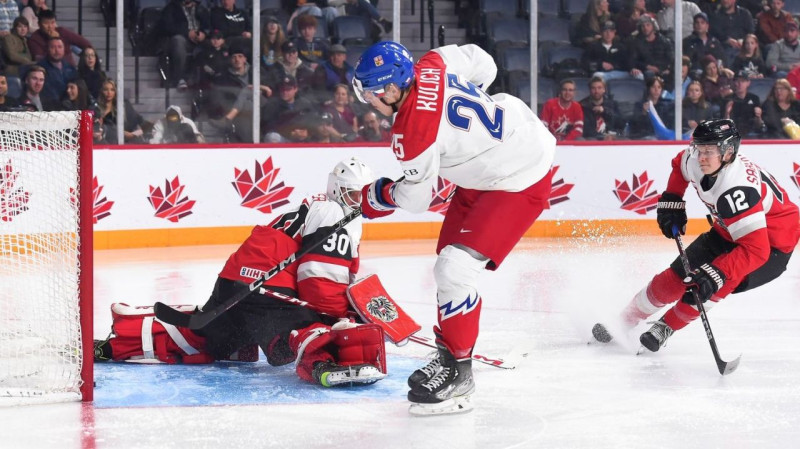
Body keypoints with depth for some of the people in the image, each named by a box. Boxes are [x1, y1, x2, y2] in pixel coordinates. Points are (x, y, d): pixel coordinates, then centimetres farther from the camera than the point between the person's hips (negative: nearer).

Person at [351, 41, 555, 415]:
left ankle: (457, 372, -2)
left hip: (518, 181, -10)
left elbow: (416, 198, -13)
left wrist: (375, 197, 6)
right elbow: (484, 65, 9)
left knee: (454, 269, -15)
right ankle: (449, 351, 24)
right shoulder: (432, 64, -8)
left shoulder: (412, 132, -27)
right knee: (449, 255, 13)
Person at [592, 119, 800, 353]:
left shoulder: (736, 190, -39)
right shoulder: (696, 162, -17)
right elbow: (680, 164, 11)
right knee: (677, 275, 0)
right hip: (728, 230, 8)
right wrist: (671, 201, 0)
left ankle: (666, 327, -7)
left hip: (772, 243, -8)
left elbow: (755, 250, -43)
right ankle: (624, 319, 16)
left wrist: (715, 274, -49)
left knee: (717, 281, -27)